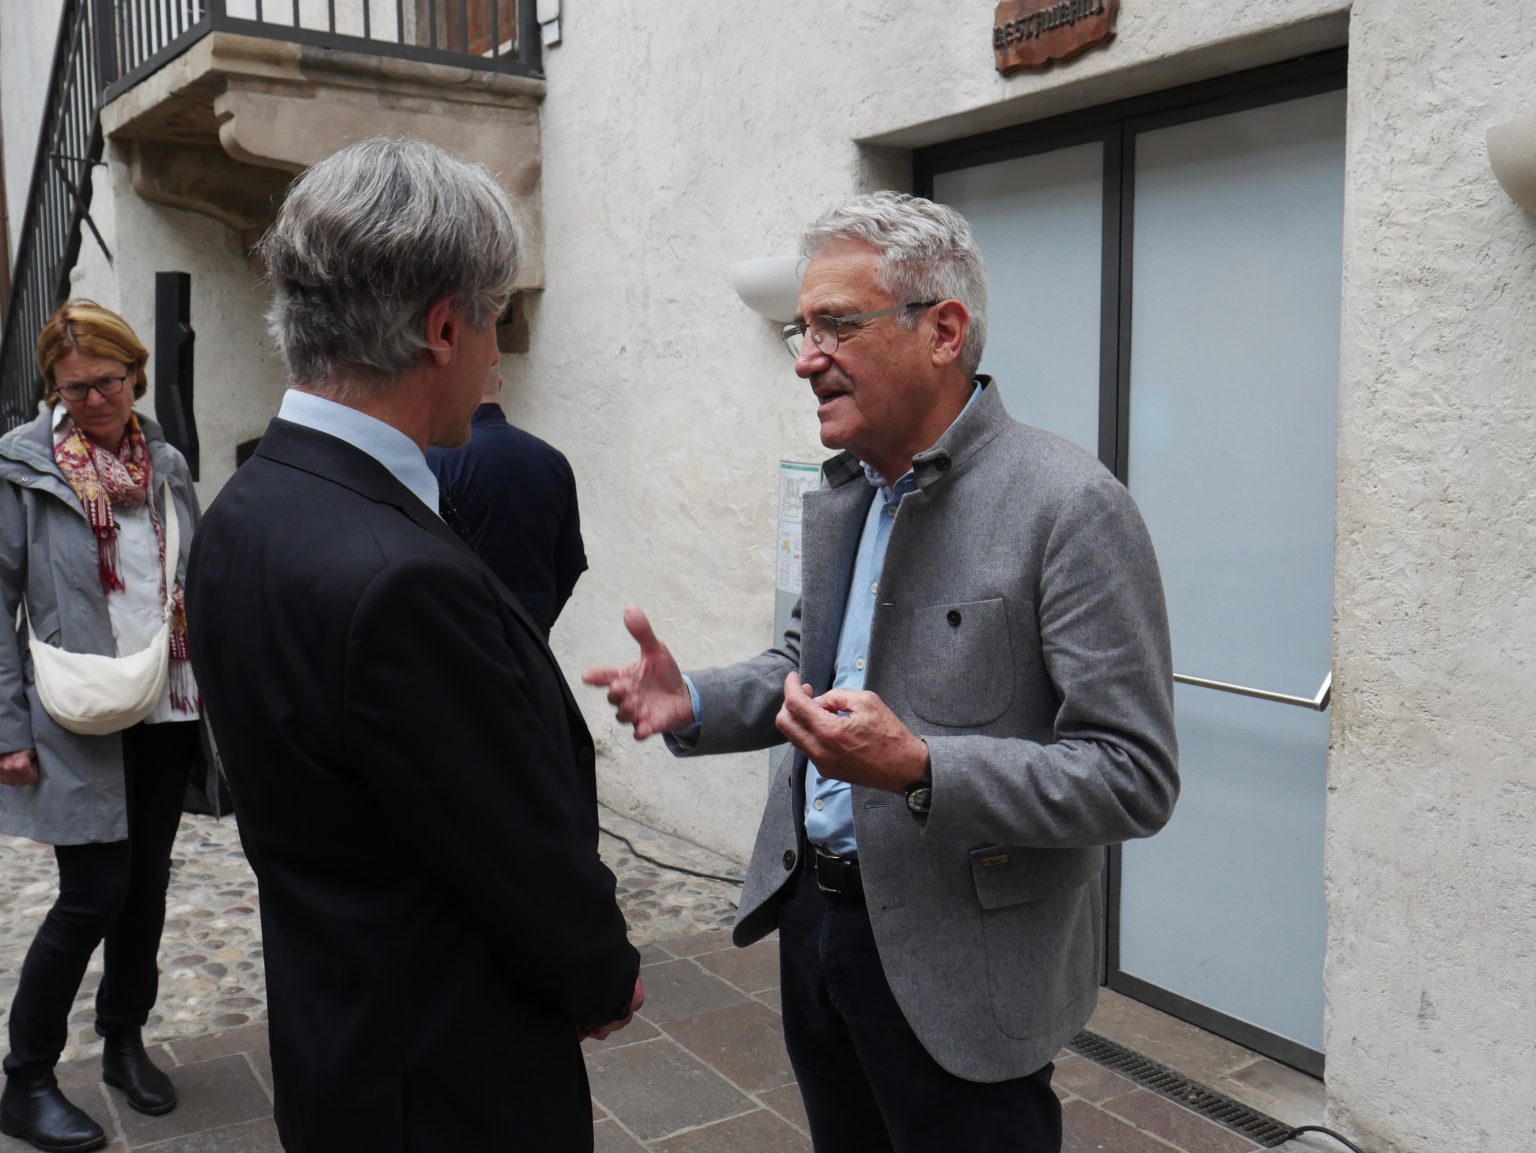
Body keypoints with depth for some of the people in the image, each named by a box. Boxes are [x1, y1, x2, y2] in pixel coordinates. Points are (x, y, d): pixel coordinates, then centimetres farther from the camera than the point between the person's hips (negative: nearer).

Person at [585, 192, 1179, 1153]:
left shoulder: (1071, 508, -18)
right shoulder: (838, 491, 6)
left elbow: (1135, 778, -20)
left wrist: (922, 770, -32)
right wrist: (695, 704, 0)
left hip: (953, 966, -7)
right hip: (813, 918, 7)